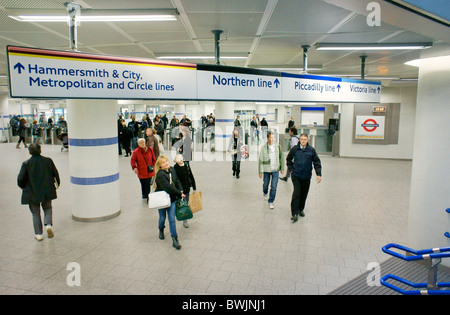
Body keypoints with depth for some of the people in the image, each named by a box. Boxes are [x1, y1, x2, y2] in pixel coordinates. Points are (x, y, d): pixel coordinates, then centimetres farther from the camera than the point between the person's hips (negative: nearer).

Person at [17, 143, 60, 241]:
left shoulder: (26, 164, -12)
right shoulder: (48, 161, -7)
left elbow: (21, 179, -9)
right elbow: (55, 174, 2)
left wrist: (22, 186, 12)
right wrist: (57, 183, 19)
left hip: (32, 193, -1)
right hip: (47, 191, 1)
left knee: (35, 213, 11)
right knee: (48, 208, 20)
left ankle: (38, 234, 14)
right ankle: (48, 224, -4)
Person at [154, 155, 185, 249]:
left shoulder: (172, 170, 1)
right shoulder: (160, 174, -21)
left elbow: (177, 181, 13)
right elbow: (168, 187, -26)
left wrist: (181, 191, -4)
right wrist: (180, 194, -18)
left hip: (172, 199, 4)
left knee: (172, 219, -1)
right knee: (162, 218, 14)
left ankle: (175, 240, 2)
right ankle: (161, 230, 47)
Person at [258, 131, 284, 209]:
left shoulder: (278, 146, -4)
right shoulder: (263, 147, -11)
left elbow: (281, 157, 6)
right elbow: (260, 160, -7)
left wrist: (282, 168, 5)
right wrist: (260, 172, -7)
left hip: (275, 170, 1)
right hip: (266, 170, -1)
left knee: (274, 187, -1)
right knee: (265, 184, 18)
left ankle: (271, 202, 16)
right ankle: (265, 193, 51)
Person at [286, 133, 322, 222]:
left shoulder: (311, 150, -1)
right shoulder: (294, 149, -1)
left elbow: (317, 162, 3)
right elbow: (288, 160, 15)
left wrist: (319, 174, -4)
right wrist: (291, 169, 7)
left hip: (306, 176, 2)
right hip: (296, 175, -2)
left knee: (304, 194, 12)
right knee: (296, 193, -10)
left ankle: (301, 209, 32)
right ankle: (295, 213, -7)